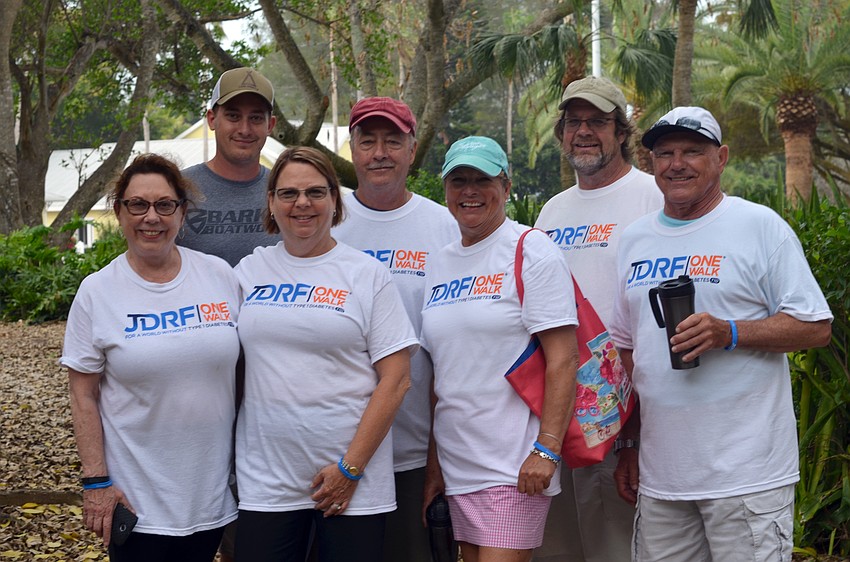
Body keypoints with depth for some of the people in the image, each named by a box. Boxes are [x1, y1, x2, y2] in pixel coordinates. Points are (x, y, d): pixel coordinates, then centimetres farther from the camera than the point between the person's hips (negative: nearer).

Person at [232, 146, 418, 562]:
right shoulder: (249, 272, 8)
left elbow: (396, 379, -5)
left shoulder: (368, 275, -1)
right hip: (264, 479, 2)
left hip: (352, 481, -2)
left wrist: (350, 467, -10)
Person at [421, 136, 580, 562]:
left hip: (514, 467, -6)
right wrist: (433, 461, 13)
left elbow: (563, 360, -12)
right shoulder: (440, 264, 14)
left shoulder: (532, 252, -6)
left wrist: (546, 449, -20)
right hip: (456, 468, 7)